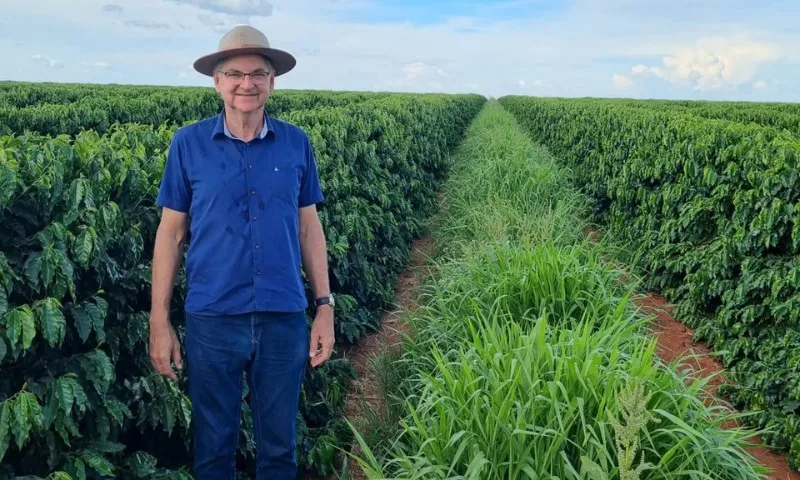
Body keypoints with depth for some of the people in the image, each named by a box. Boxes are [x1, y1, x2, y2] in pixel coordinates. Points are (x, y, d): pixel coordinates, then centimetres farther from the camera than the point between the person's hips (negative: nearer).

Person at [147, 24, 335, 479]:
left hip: (285, 318, 1)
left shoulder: (297, 143, 1)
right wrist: (160, 321, -1)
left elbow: (309, 226, 6)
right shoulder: (188, 144, -2)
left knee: (279, 442, 15)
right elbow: (171, 232, 1)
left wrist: (325, 306, 3)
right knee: (214, 442, 14)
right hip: (213, 319, -1)